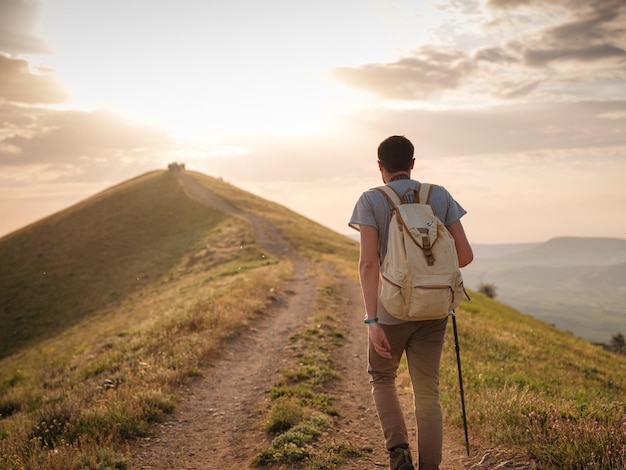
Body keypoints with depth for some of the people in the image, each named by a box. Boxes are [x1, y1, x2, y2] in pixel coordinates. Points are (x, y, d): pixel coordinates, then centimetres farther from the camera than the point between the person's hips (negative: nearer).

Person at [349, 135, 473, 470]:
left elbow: (368, 262, -17)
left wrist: (372, 321, -19)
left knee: (381, 378, 22)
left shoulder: (370, 201, -7)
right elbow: (465, 254, -1)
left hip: (392, 311, -2)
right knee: (427, 394, 10)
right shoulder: (440, 196, 2)